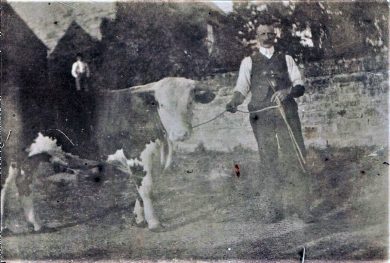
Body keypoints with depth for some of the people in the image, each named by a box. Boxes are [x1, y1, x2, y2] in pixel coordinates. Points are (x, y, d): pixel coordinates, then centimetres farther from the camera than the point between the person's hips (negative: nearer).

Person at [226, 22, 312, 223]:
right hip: (262, 117, 0)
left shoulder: (286, 59, 17)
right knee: (268, 161, 0)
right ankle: (274, 208, 6)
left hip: (288, 115, 1)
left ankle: (300, 205, 3)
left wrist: (287, 91, -13)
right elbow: (242, 88, 5)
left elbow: (300, 86, 9)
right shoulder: (249, 62, 15)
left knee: (295, 158, -4)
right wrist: (234, 102, -16)